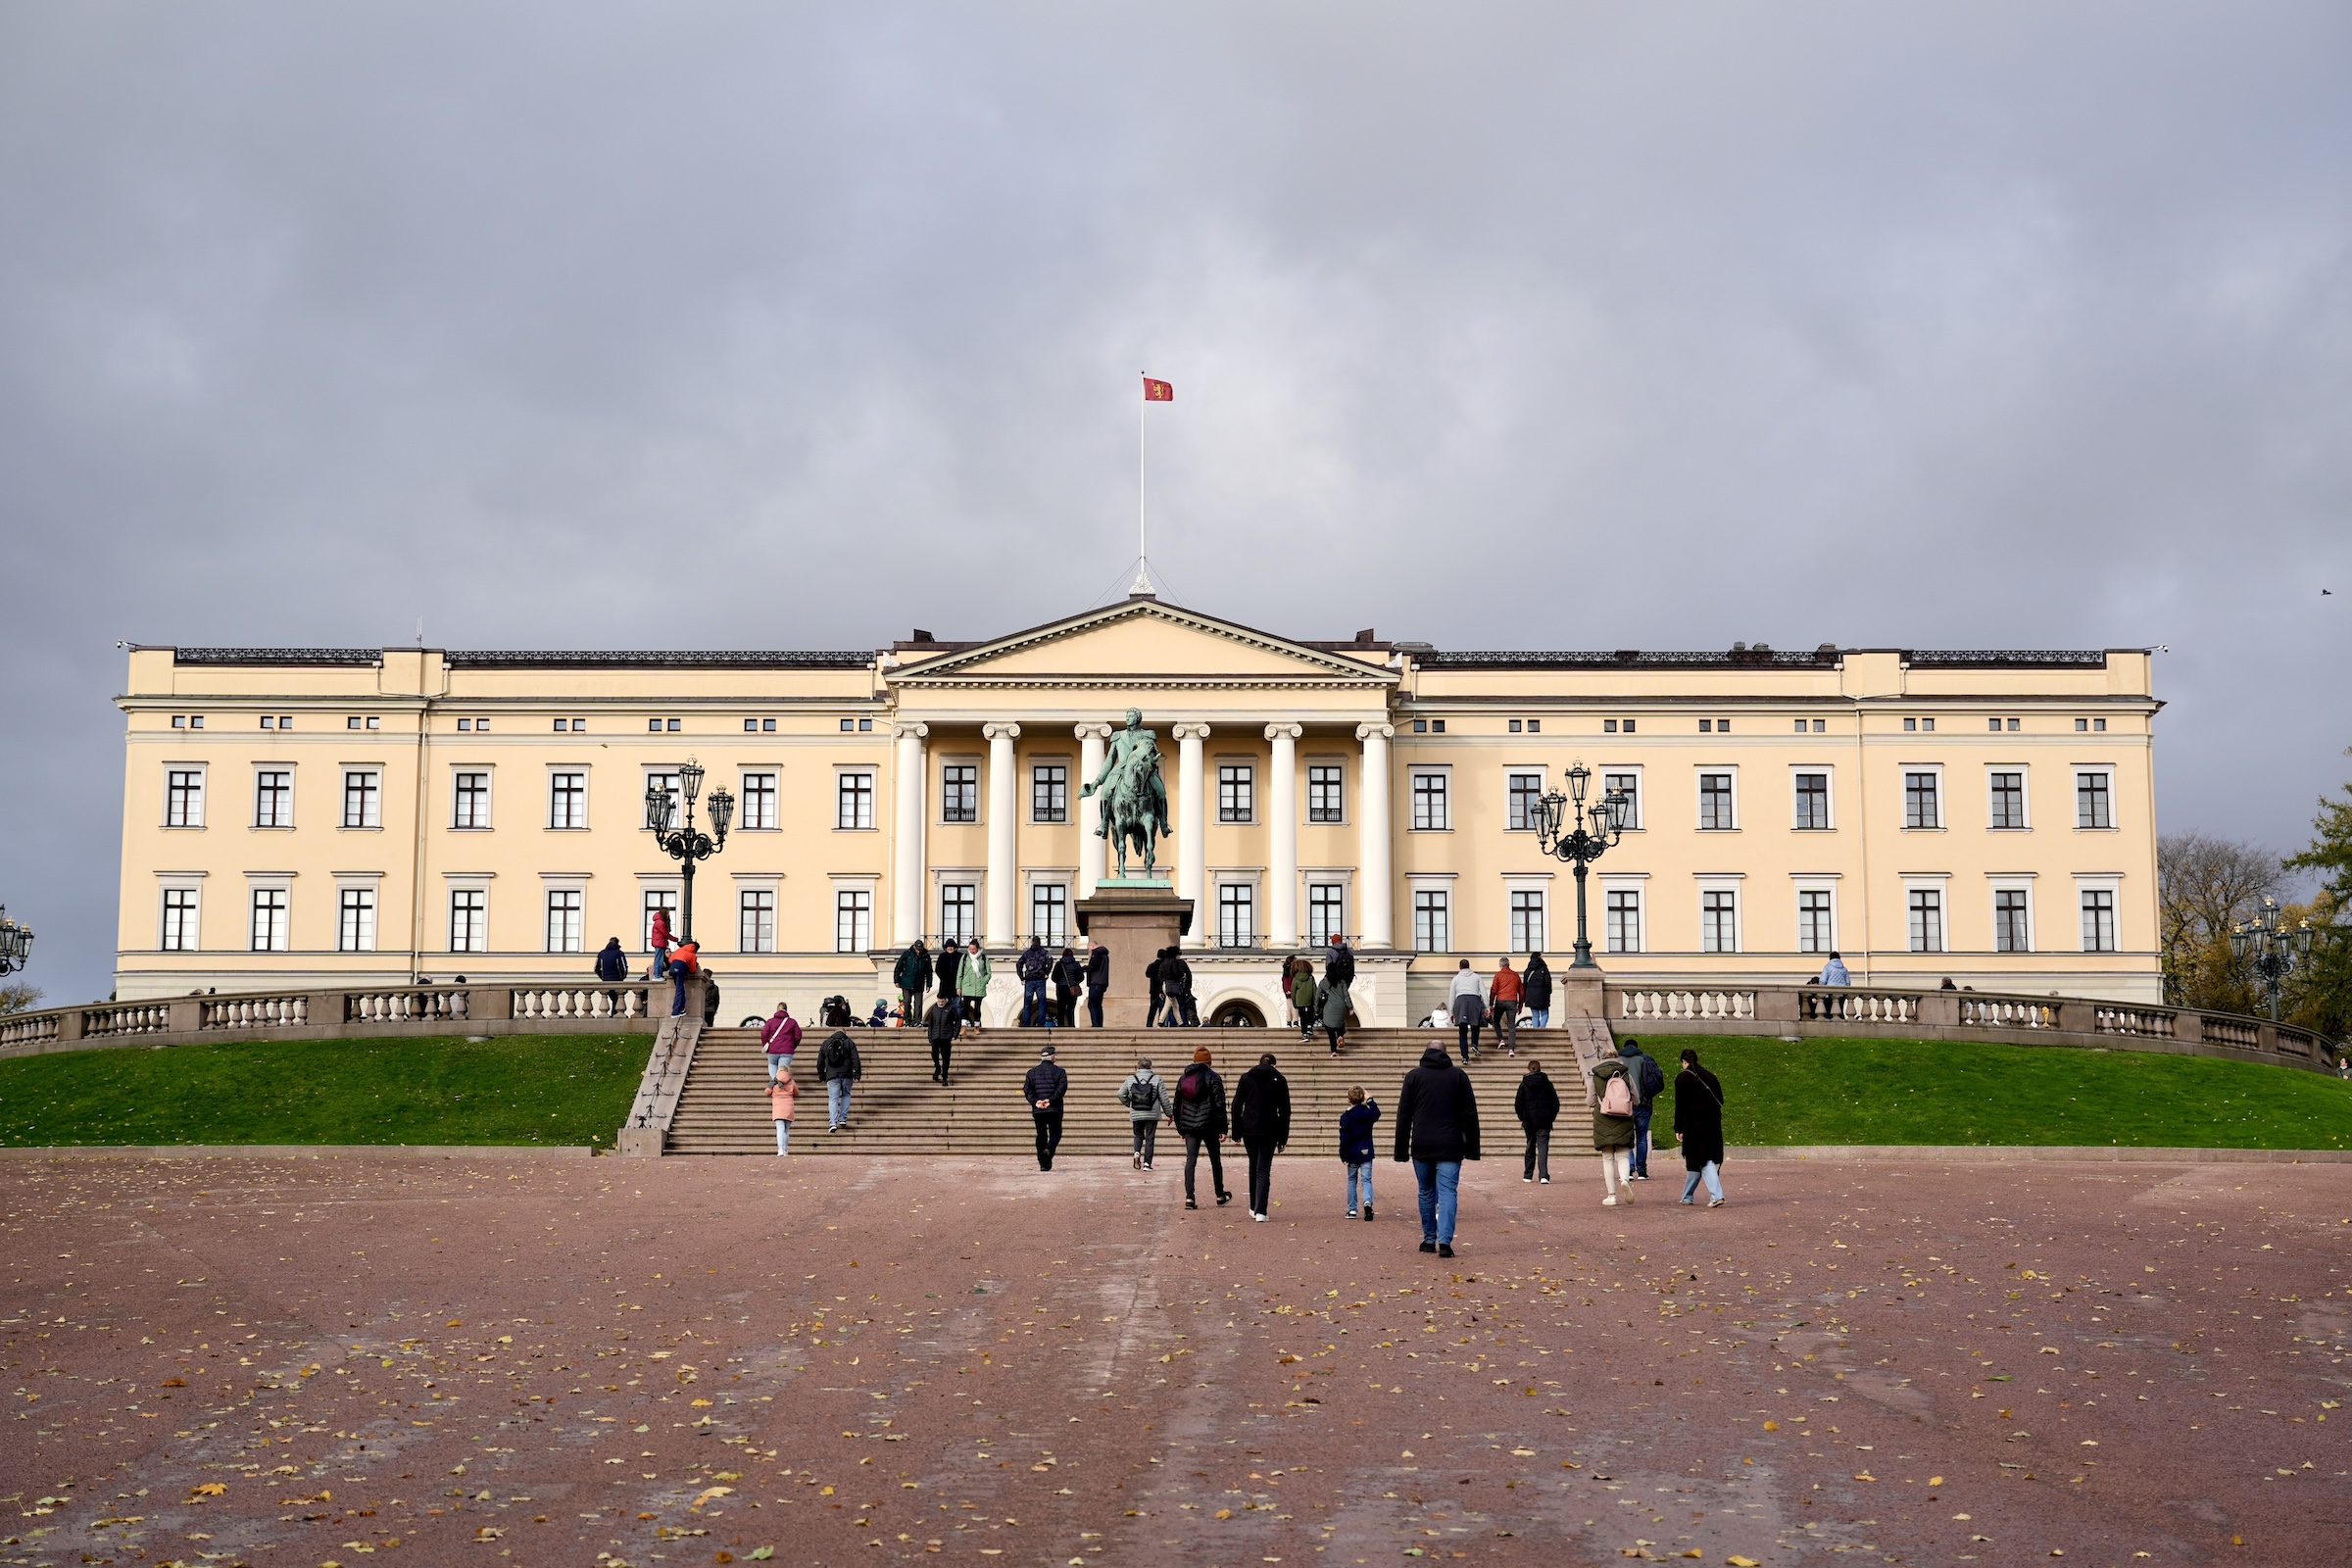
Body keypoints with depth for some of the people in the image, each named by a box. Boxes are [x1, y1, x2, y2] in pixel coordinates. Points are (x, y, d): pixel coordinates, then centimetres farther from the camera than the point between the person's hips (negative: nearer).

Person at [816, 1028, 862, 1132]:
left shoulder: (826, 1043, 12)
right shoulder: (849, 1042, 4)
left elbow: (820, 1062, 16)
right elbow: (855, 1060, -4)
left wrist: (821, 1076, 24)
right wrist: (857, 1074, -3)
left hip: (832, 1076, 1)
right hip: (846, 1075, -1)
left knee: (833, 1099, 1)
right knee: (846, 1095, 20)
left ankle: (833, 1123, -13)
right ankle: (843, 1119, 13)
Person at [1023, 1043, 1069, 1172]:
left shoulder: (1032, 1072, 11)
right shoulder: (1059, 1071, 2)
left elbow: (1026, 1089, -1)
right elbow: (1062, 1087, -12)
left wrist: (1035, 1101, -10)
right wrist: (1051, 1100, -15)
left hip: (1038, 1110, 3)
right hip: (1055, 1109, -3)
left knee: (1041, 1135, 11)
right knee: (1055, 1133, 6)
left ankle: (1043, 1163, 7)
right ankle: (1049, 1150, -23)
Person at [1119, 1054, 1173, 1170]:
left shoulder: (1131, 1079, 0)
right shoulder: (1156, 1079, -4)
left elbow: (1121, 1094, 2)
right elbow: (1164, 1098, -3)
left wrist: (1129, 1104, 18)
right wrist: (1170, 1113, 6)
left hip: (1136, 1114, 2)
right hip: (1152, 1115, -2)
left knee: (1138, 1135, 19)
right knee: (1150, 1138, 5)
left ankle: (1137, 1153, -8)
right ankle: (1147, 1163, 2)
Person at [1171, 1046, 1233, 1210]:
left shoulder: (1183, 1078, 11)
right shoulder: (1213, 1077, -3)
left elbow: (1177, 1104, 14)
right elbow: (1219, 1104, -9)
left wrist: (1179, 1128, 21)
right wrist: (1222, 1128, -6)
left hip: (1189, 1126, 3)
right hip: (1209, 1125, -3)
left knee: (1190, 1160, 1)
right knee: (1215, 1160, 11)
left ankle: (1189, 1197, -10)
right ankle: (1220, 1195, 22)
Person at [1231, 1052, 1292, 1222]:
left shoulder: (1246, 1078, 7)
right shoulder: (1279, 1080, 4)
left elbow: (1236, 1106, 4)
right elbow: (1285, 1110, 3)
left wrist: (1236, 1132, 8)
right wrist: (1283, 1137, 6)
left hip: (1249, 1130, 2)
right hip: (1270, 1131, -2)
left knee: (1254, 1167, 17)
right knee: (1264, 1169, -1)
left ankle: (1254, 1208, 24)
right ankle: (1261, 1211, -13)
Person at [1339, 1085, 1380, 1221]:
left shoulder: (1345, 1117, -9)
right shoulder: (1368, 1113, -3)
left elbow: (1344, 1138, -9)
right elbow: (1377, 1113, 23)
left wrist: (1343, 1156, -3)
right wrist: (1370, 1100, 27)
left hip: (1352, 1155, -1)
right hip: (1366, 1154, 1)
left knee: (1352, 1181, 13)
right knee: (1366, 1180, 2)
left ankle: (1352, 1210, 13)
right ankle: (1367, 1202, -25)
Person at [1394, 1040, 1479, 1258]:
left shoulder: (1414, 1076, 6)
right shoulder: (1458, 1075, 6)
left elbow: (1403, 1116, 4)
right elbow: (1470, 1114, 5)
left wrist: (1402, 1150, 7)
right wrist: (1472, 1148, 9)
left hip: (1421, 1147, 1)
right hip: (1450, 1148, -1)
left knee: (1426, 1193, 14)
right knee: (1448, 1193, -3)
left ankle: (1429, 1240, 19)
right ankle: (1445, 1241, -15)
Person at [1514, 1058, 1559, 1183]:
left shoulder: (1524, 1084, 0)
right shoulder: (1547, 1083, 1)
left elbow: (1517, 1104, 0)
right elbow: (1555, 1102, 2)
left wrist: (1522, 1118, 13)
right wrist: (1551, 1117, 12)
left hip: (1529, 1121, 1)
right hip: (1544, 1121, -1)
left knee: (1530, 1147, 14)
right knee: (1543, 1147, -4)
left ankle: (1528, 1175, 19)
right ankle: (1543, 1175, -19)